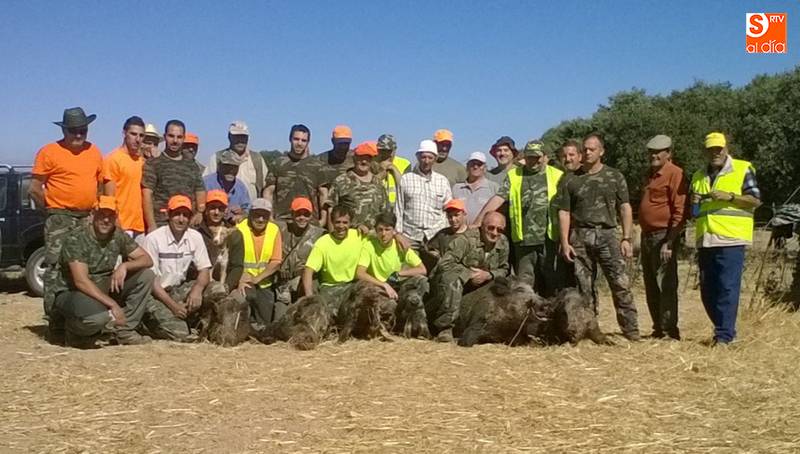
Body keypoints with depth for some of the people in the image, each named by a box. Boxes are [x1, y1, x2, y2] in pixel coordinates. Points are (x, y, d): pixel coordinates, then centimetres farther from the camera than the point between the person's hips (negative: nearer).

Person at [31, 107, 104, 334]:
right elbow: (35, 189, -5)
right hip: (60, 219, -5)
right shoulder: (49, 152, -4)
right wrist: (53, 210, -1)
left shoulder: (94, 152, 11)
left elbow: (101, 184, 18)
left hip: (89, 218, 5)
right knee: (56, 268, -5)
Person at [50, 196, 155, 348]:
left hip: (104, 290, 6)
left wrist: (124, 266, -22)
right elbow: (81, 281, -26)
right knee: (93, 315, -40)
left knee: (146, 275, -10)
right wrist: (113, 305, -31)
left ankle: (124, 330, -6)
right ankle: (76, 333, -1)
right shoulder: (76, 239, -18)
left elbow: (147, 259, 0)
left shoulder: (118, 236, 0)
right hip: (72, 294, -6)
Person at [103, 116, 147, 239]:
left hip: (140, 227, 7)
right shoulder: (113, 159, -6)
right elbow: (109, 198, -10)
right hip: (122, 227, -7)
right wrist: (117, 226, -15)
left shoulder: (141, 160, 13)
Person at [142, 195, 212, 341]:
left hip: (179, 290, 6)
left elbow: (204, 271, 0)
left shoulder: (195, 237, 1)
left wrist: (197, 289, -23)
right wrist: (172, 305, -22)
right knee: (179, 333, -25)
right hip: (156, 294, -6)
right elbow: (151, 280, -14)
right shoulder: (153, 238, -14)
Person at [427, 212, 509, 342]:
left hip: (477, 285, 6)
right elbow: (445, 264, -26)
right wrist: (469, 273, -27)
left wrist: (489, 275, -17)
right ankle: (445, 327, -30)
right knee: (453, 282, -40)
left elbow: (504, 269, 5)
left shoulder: (503, 243, -2)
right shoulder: (466, 239, -22)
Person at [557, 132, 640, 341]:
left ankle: (630, 328, -4)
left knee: (620, 283, -9)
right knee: (584, 286, 4)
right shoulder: (571, 180, 10)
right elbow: (564, 212, 7)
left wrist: (626, 238, -2)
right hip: (580, 236, 1)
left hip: (607, 234, -1)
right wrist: (565, 242, -1)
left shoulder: (614, 176, 9)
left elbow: (625, 208, 7)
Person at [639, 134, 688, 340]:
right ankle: (658, 329, 21)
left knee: (666, 286, -7)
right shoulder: (651, 175, 19)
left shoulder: (675, 174, -9)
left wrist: (669, 242, -21)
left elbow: (679, 211, -16)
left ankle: (670, 331, -2)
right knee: (651, 287, 12)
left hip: (664, 237, -9)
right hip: (647, 236, 9)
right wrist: (644, 238, 18)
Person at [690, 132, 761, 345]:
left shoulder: (743, 170, 3)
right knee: (708, 290, 8)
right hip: (705, 241, 6)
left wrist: (729, 196, -15)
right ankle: (725, 329, 22)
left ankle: (724, 335, -6)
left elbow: (755, 200, -2)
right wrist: (693, 202, 2)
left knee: (727, 287, -10)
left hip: (730, 239, -6)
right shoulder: (698, 176, 19)